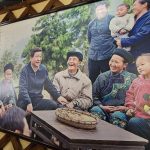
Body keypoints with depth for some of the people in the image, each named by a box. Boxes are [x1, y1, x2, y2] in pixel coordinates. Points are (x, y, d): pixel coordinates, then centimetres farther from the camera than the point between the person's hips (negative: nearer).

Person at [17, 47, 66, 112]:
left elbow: (49, 85, 16)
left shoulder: (43, 69, 3)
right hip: (25, 100, -4)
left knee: (54, 105, -21)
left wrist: (58, 96, 6)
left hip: (38, 99, 4)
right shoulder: (25, 70, -9)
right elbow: (23, 88, -18)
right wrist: (28, 103, -31)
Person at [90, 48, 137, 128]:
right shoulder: (102, 77, 10)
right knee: (95, 110, -30)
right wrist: (101, 106, -6)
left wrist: (127, 107, -11)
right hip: (103, 109, 2)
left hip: (121, 111, -1)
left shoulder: (131, 78, 4)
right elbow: (94, 96, 9)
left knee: (118, 116, -34)